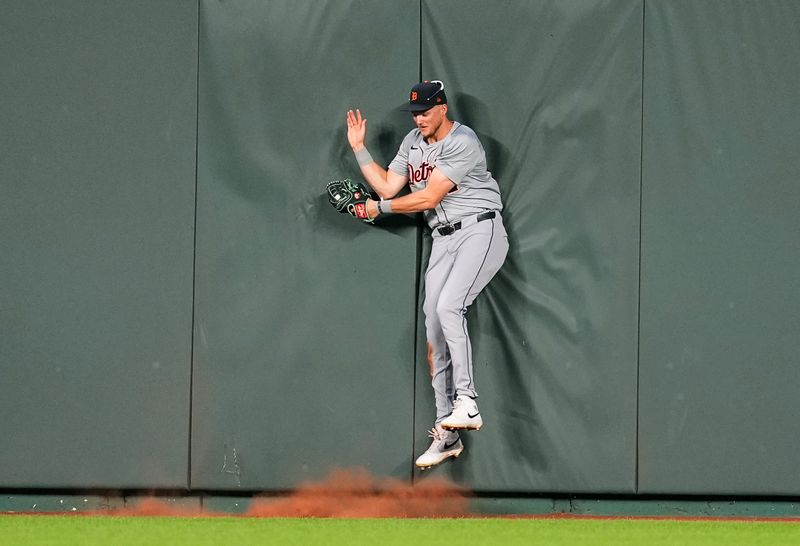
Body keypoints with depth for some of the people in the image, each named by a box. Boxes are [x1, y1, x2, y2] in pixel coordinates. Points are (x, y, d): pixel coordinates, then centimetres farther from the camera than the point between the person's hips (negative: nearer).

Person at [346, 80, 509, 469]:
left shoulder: (462, 142, -15)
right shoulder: (414, 142, 13)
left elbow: (429, 197, -18)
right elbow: (388, 187, 13)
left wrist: (377, 209, -11)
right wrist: (359, 149, 9)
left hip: (479, 232, -8)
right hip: (443, 240, 8)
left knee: (448, 307, -29)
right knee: (434, 331, 0)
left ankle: (466, 403, -29)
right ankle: (446, 434, 3)